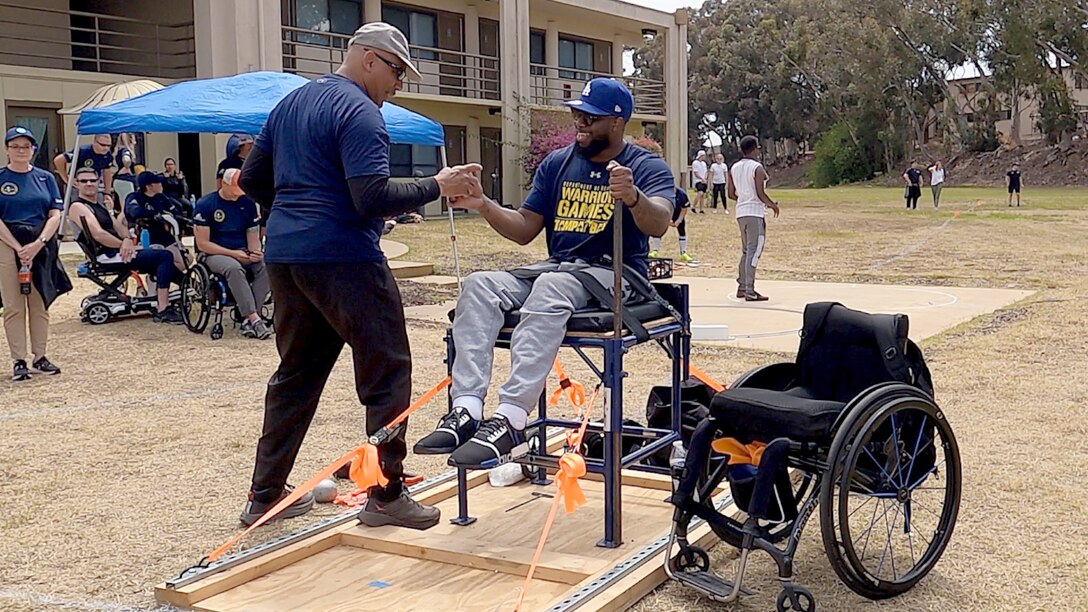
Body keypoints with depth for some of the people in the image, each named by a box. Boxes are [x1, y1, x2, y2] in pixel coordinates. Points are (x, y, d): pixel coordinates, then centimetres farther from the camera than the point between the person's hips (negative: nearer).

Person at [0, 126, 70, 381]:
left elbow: (55, 215, 3)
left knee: (40, 305, 6)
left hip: (42, 247, 2)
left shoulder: (45, 178, 9)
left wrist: (38, 244, -11)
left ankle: (40, 358, 13)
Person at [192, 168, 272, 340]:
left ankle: (248, 320, -31)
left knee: (265, 266, -29)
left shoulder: (247, 203, 7)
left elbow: (253, 237, 10)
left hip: (243, 253, 4)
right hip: (216, 254, -4)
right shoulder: (205, 204, -5)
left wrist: (254, 252, -14)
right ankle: (254, 318, -42)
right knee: (234, 268, -38)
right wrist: (233, 253, -16)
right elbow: (202, 244, -8)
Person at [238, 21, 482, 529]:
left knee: (296, 373, 17)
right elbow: (374, 198, -21)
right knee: (387, 373, 0)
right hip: (342, 259, -9)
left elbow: (253, 180, 20)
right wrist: (436, 186, -13)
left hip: (284, 256, 9)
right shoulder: (359, 113, -10)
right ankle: (386, 496, 4)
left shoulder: (290, 104, 17)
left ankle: (265, 495, 21)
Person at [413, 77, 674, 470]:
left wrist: (632, 196, -41)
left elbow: (658, 224, -20)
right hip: (555, 267, 6)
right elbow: (524, 231, 15)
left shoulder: (647, 167, 0)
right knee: (479, 286, -22)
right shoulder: (557, 163, 17)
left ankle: (510, 419, -46)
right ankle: (467, 410, -35)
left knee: (551, 288, -38)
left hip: (614, 273, -5)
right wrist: (483, 205, -2)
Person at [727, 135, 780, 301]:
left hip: (741, 212, 7)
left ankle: (742, 287, 21)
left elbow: (731, 194, 10)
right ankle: (749, 291, -9)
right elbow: (761, 194, -17)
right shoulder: (757, 168, -12)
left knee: (746, 250, 18)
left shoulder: (734, 168, 9)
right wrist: (773, 205, 0)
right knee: (754, 251, -6)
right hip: (755, 213, -7)